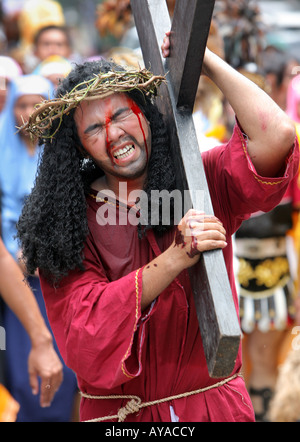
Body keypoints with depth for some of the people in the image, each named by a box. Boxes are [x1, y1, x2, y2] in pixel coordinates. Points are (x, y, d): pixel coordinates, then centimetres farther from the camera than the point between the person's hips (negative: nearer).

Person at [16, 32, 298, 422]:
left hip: (215, 404, 1)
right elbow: (84, 337, -17)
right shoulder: (68, 228, -5)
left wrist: (209, 62, -10)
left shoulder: (204, 183, -3)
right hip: (117, 412, -1)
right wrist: (176, 259, -27)